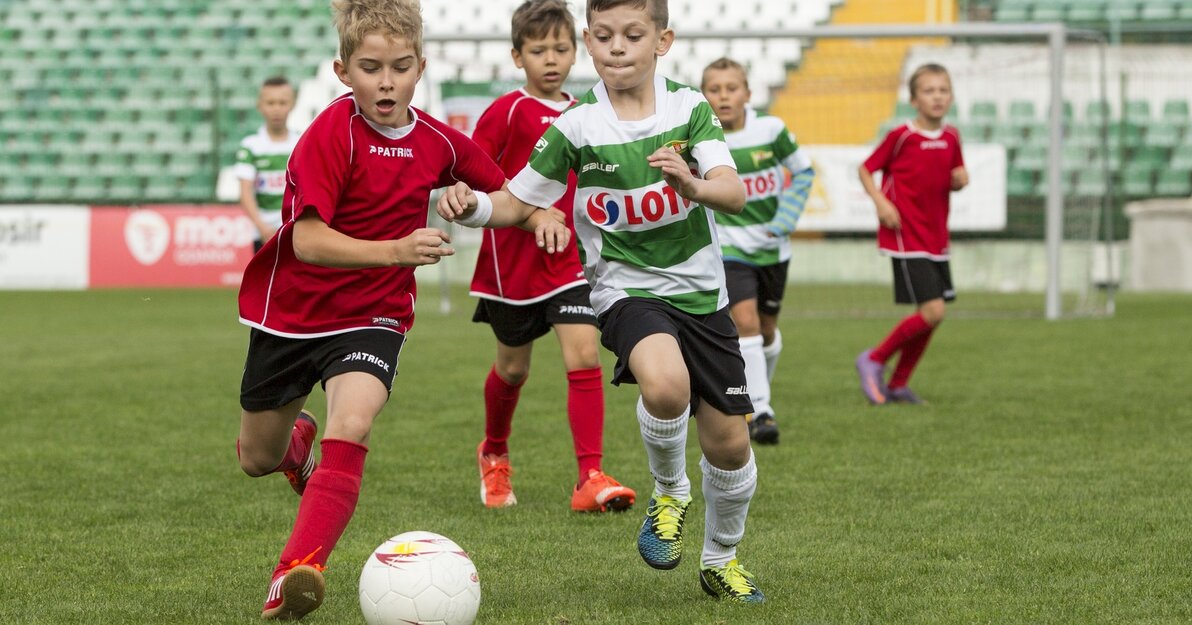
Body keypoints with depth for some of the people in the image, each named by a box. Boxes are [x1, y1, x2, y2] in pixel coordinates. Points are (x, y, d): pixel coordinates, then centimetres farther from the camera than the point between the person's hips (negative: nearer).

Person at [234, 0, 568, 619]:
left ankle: (296, 575, -30)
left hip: (371, 316, 1)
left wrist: (538, 215, -8)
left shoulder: (438, 142, -6)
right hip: (291, 310, -1)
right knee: (258, 460, 15)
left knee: (350, 428, -28)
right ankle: (296, 438, 53)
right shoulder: (331, 133, -21)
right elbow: (308, 241, -28)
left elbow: (498, 193, 15)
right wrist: (397, 250, -41)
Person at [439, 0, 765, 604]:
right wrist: (470, 202, -22)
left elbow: (734, 193, -15)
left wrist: (694, 184, -37)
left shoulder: (689, 108, -4)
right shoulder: (576, 126, -6)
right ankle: (669, 491, -3)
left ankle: (721, 560, 32)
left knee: (729, 442, 4)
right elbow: (516, 199, 0)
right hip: (627, 288, -3)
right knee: (665, 385, -35)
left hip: (700, 289, 3)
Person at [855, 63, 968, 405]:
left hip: (936, 239, 7)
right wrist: (881, 202, -17)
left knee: (930, 317, 8)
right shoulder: (901, 136, -10)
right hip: (907, 238, -7)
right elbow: (866, 169, -2)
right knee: (932, 311, -16)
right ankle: (874, 360, 2)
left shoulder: (951, 138, 7)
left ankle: (897, 384, 22)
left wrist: (961, 179, -3)